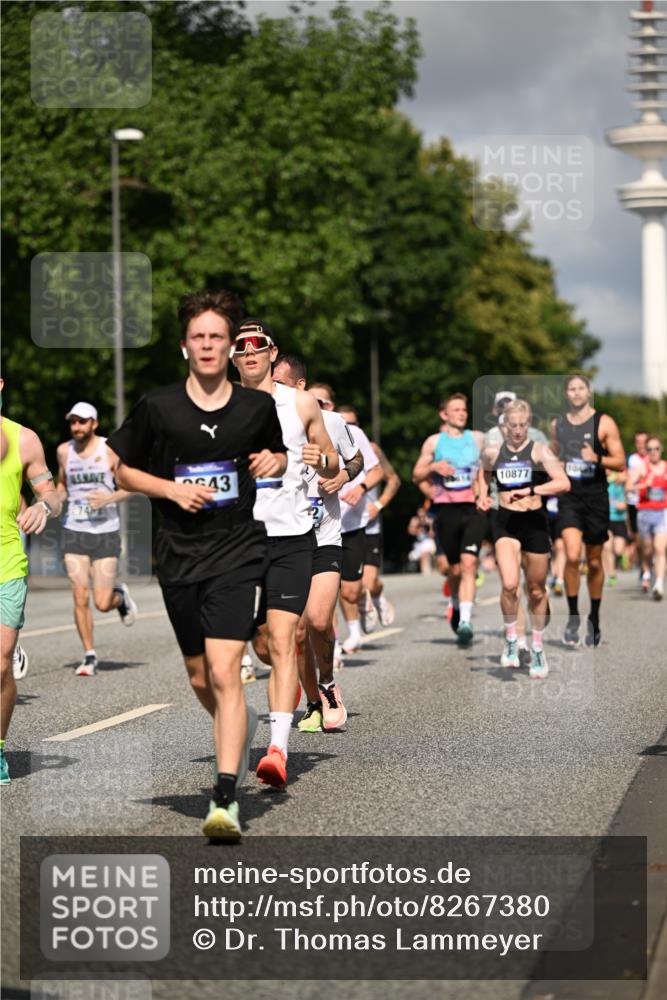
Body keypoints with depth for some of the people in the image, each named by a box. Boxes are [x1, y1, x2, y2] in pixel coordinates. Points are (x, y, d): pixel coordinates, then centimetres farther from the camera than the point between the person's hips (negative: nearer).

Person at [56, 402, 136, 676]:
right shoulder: (64, 451, 6)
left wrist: (110, 498, -17)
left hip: (105, 532, -2)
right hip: (74, 531, 3)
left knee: (103, 603, -5)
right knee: (80, 597, -7)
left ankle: (120, 595, 31)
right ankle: (89, 656, 5)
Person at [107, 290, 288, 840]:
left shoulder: (258, 406, 1)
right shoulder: (157, 407, -2)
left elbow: (279, 454, 20)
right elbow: (122, 470, 8)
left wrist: (273, 462, -3)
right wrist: (173, 488, -8)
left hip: (238, 553, -2)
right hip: (179, 555, 2)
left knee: (225, 672, -16)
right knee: (201, 679, 13)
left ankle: (226, 799, -16)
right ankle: (242, 727, 46)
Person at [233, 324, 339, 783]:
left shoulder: (302, 404, 5)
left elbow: (333, 465, 13)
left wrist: (321, 460, -9)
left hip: (292, 538, -2)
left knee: (281, 641, -14)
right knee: (261, 644, 10)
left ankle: (278, 750, -19)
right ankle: (293, 678, 45)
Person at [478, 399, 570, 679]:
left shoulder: (539, 450, -7)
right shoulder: (492, 452, 2)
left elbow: (564, 483, -19)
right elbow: (484, 472, 27)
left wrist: (529, 491, -27)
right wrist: (483, 495, 10)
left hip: (534, 522, -1)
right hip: (504, 521, 1)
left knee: (536, 590, 9)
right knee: (509, 585, -20)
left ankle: (538, 650, 26)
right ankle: (511, 639, 2)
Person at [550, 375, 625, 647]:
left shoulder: (604, 423, -2)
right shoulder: (557, 424, 8)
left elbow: (620, 463, -6)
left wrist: (597, 459, -22)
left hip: (595, 496, -1)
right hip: (569, 497, 1)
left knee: (594, 561, 8)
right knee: (572, 555, -18)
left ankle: (594, 619, 24)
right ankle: (573, 616, -5)